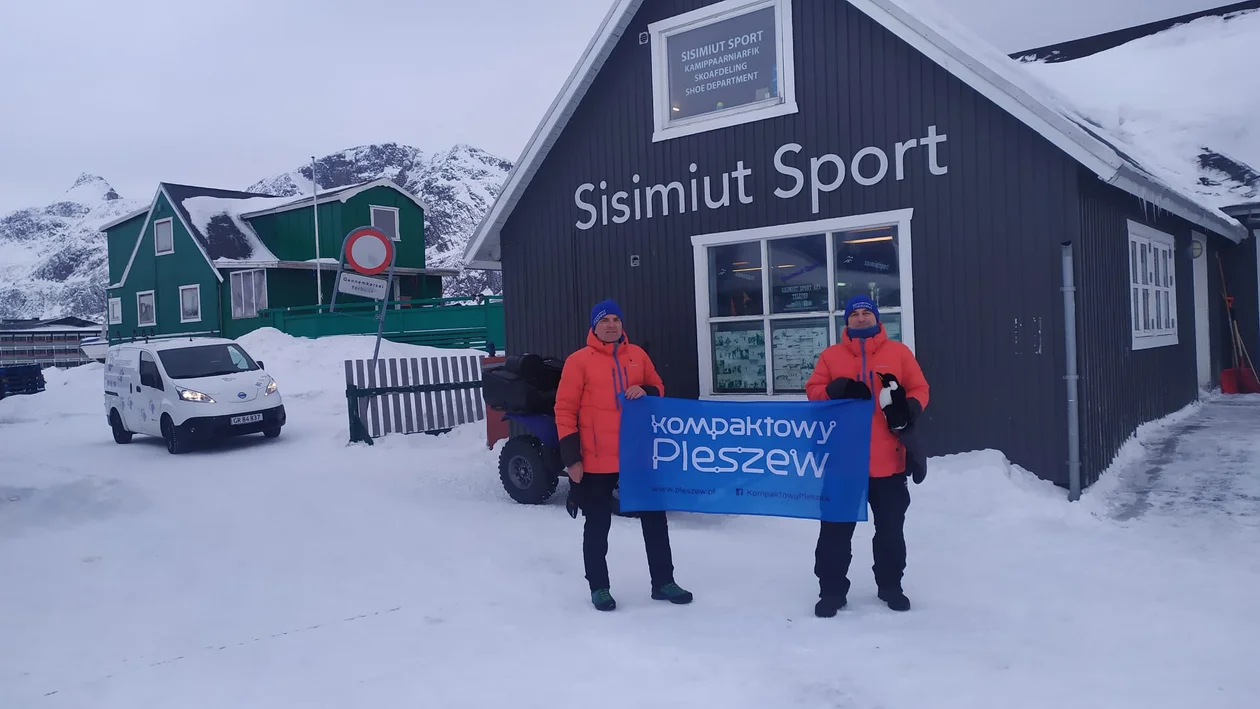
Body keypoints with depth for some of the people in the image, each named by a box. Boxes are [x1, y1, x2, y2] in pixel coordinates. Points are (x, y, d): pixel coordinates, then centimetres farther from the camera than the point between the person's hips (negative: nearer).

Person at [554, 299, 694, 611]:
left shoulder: (637, 355, 7)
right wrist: (571, 457, -12)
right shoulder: (579, 361, -6)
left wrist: (646, 392, -7)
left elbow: (658, 388, 18)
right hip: (597, 460, -4)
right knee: (597, 525, 7)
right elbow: (565, 410, -7)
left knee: (654, 518, 10)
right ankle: (599, 587, 22)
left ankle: (663, 582, 24)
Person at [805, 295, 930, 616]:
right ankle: (832, 590, 15)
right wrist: (836, 391, -18)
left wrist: (908, 409, -16)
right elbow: (813, 390, 2)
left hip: (889, 460, 1)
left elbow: (919, 388, 5)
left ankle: (891, 586, 30)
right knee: (836, 528, 4)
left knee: (890, 528, 13)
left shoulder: (898, 352, 5)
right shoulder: (831, 355, 5)